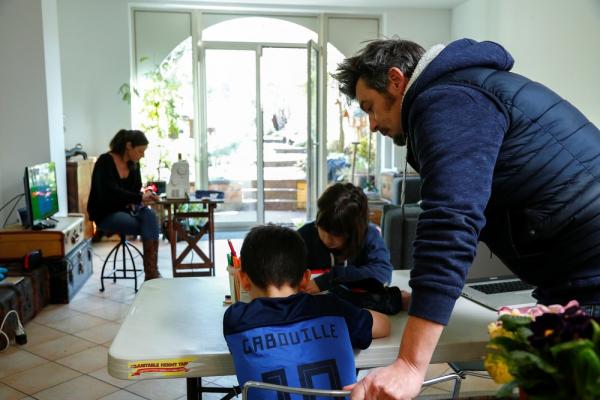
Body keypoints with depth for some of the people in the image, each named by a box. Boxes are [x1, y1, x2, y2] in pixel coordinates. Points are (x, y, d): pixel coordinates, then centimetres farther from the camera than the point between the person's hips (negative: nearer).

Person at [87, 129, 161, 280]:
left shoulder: (133, 164, 4)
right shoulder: (105, 162, -16)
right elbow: (110, 193, -27)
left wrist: (138, 200, -11)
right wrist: (140, 197, -32)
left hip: (127, 209, 6)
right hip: (106, 214, -6)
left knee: (150, 215, -27)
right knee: (151, 227, -26)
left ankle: (152, 273, -30)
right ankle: (151, 272, -16)